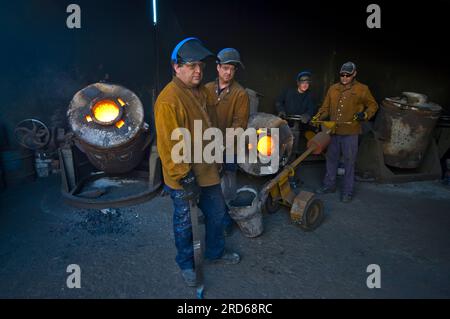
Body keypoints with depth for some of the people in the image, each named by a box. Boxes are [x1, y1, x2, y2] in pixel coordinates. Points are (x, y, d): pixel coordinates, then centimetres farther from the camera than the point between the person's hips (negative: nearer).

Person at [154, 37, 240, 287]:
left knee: (216, 212, 21)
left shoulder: (200, 91, 7)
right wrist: (185, 179, -21)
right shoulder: (168, 100, -23)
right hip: (184, 179, -8)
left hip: (207, 171, 8)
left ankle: (215, 253, 45)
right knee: (184, 223, 12)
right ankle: (186, 264, 37)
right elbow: (169, 146, -24)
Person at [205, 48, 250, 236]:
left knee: (226, 188, 5)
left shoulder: (240, 94, -8)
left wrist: (223, 141, -21)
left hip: (228, 149, -4)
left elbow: (240, 124, -13)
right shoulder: (207, 89, 4)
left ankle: (226, 221, 25)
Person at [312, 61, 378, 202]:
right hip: (333, 131, 4)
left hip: (350, 133, -4)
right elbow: (326, 107, 10)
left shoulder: (362, 89, -1)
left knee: (349, 162, 4)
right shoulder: (333, 88, 8)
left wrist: (365, 114, -12)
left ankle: (348, 191, 17)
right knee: (331, 159, 14)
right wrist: (317, 117, -5)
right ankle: (329, 185, 30)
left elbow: (373, 105, 7)